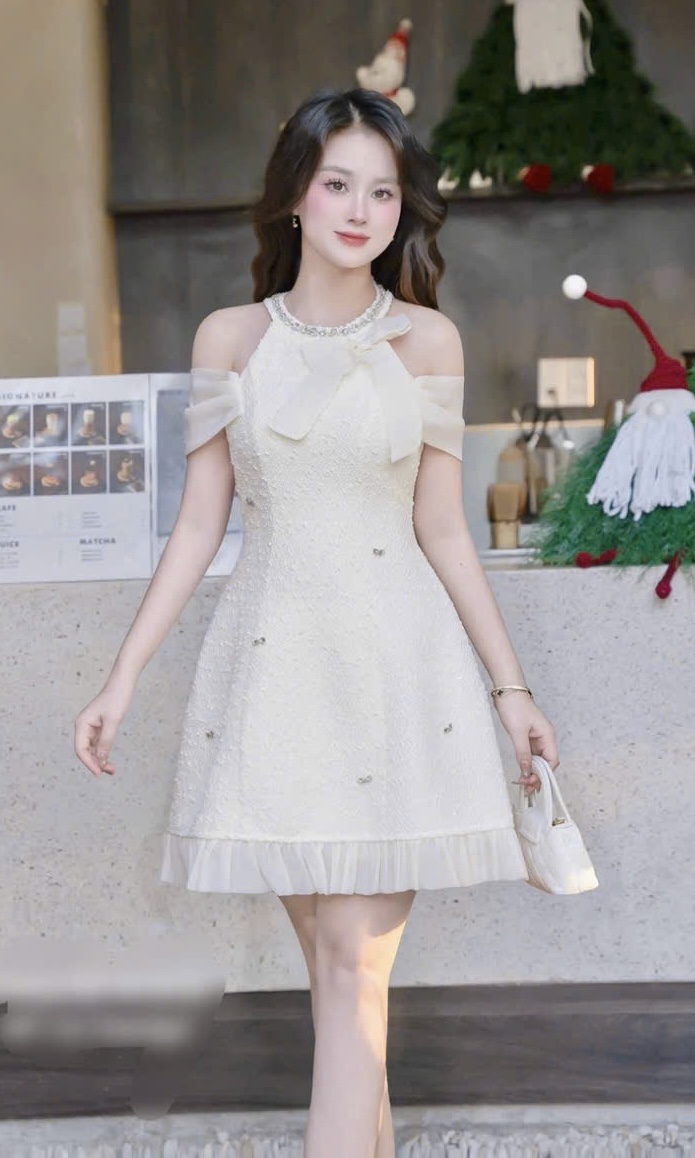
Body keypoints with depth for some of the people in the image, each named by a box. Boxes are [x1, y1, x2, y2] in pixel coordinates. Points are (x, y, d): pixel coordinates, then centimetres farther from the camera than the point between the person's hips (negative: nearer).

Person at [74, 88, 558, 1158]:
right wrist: (124, 677, 2)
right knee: (333, 953, 6)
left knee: (356, 961, -5)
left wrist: (510, 687, 5)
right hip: (273, 657, 1)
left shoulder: (425, 340, 3)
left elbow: (442, 532, 5)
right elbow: (199, 525, 6)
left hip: (394, 661, -1)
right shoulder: (229, 338, 5)